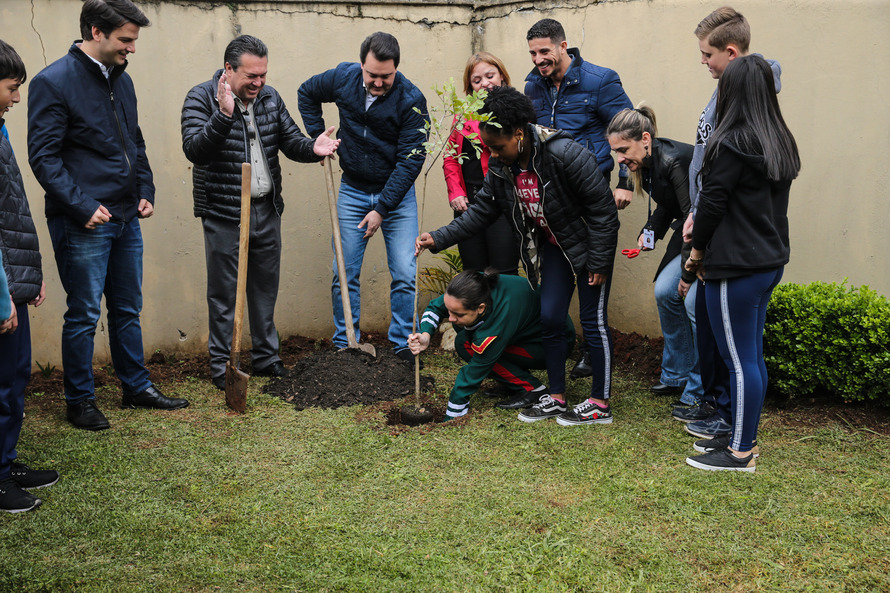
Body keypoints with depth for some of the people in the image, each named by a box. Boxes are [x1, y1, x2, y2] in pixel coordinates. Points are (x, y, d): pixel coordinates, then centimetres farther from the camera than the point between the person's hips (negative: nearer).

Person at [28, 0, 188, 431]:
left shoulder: (121, 80, 12)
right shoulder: (53, 82, -12)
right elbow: (44, 156, -15)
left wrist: (145, 191, 8)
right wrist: (84, 207, -19)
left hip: (126, 219, 7)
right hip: (83, 224, -7)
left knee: (127, 310, 16)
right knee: (84, 315, 3)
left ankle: (137, 387, 29)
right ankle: (80, 402, 17)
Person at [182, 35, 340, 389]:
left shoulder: (270, 98, 7)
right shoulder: (201, 98, -10)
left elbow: (290, 140, 10)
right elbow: (194, 150, -22)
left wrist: (313, 149, -12)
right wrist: (224, 115, -36)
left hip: (266, 211, 5)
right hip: (223, 215, -5)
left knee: (266, 288, 14)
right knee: (223, 293, 3)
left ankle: (266, 357, 29)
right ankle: (221, 366, 16)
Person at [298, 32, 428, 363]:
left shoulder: (411, 100, -17)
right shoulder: (343, 78, -7)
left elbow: (410, 161, -17)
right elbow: (307, 93, 15)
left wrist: (382, 208, -18)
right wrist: (318, 137, 4)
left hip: (396, 193, -2)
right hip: (352, 190, 3)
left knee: (405, 275, -5)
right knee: (344, 273, 4)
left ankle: (402, 345, 9)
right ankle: (344, 345, 16)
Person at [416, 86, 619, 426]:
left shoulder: (564, 155, -29)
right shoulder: (501, 167, -8)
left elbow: (602, 208, -23)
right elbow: (482, 212, 2)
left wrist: (598, 261, -20)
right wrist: (438, 239, -7)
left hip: (588, 244, -7)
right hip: (554, 246, 7)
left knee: (593, 319, -2)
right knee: (549, 318, 5)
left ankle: (600, 404, 9)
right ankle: (556, 398, 18)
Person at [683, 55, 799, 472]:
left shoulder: (732, 143, -16)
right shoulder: (781, 143, 10)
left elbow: (712, 203, -14)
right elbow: (772, 203, 12)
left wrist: (697, 252, 2)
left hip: (736, 266, -9)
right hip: (770, 261, 9)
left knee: (739, 360, -1)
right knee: (752, 356, 16)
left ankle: (740, 452, 9)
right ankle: (743, 438, 27)